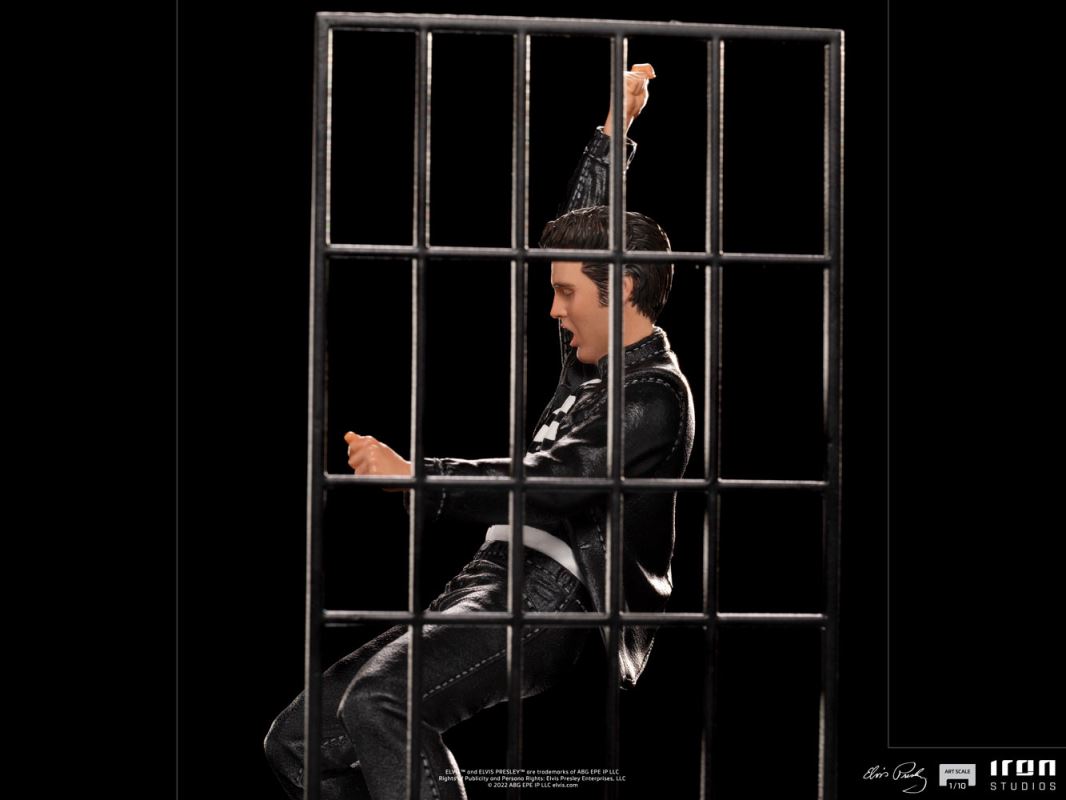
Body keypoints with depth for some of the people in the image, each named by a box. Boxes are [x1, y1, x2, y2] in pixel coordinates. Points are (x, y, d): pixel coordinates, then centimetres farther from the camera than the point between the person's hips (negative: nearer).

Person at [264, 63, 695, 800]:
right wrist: (610, 136, 44)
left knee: (378, 702, -35)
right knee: (302, 739, -2)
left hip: (548, 605, -10)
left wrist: (418, 478, -24)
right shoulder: (592, 367, 23)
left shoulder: (656, 394, -6)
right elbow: (581, 234, 39)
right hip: (491, 584, 10)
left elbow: (552, 483, -18)